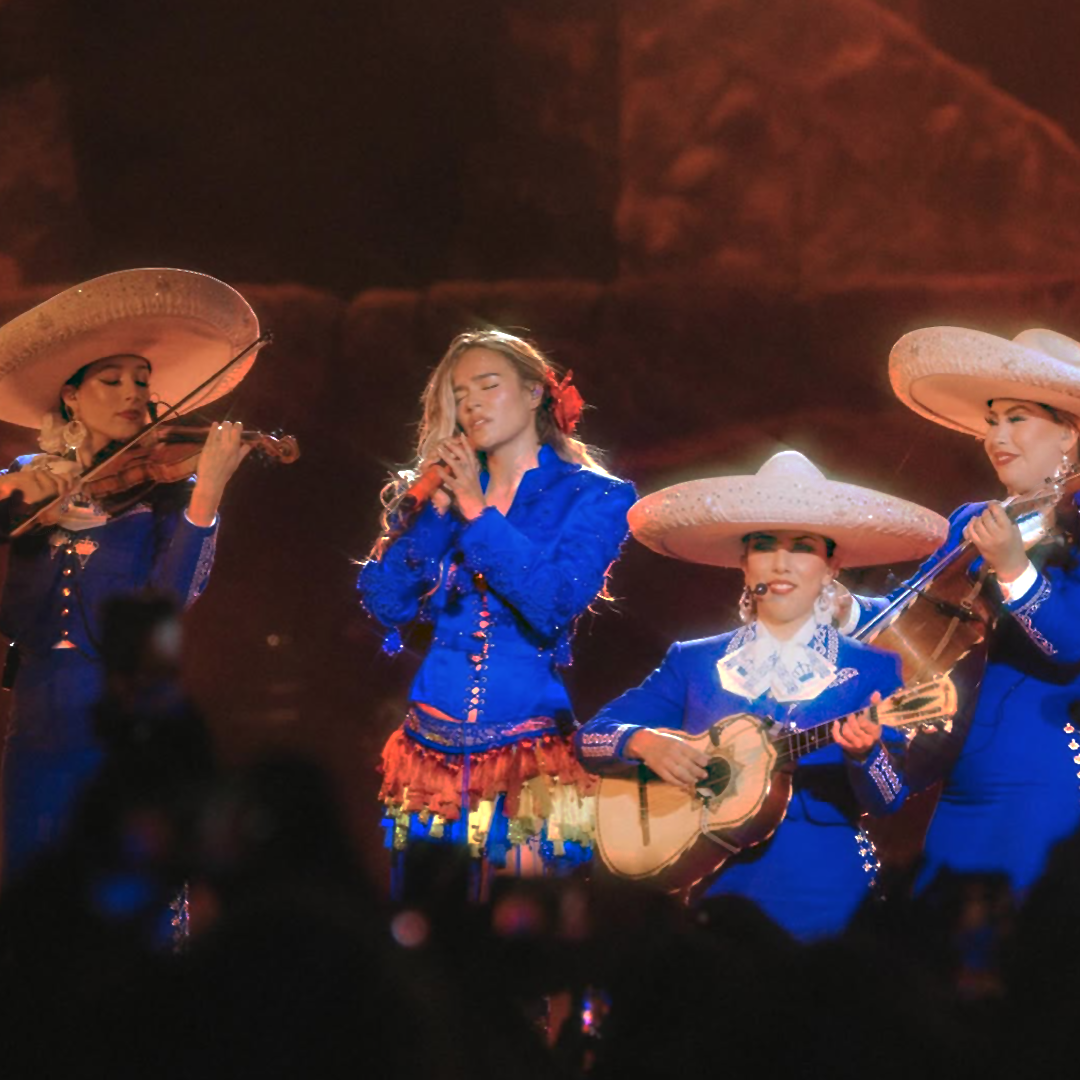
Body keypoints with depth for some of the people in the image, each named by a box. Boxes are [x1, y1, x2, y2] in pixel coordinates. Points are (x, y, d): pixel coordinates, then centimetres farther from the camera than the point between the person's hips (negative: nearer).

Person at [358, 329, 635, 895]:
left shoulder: (590, 497, 2)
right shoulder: (440, 493, 14)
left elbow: (555, 605, -15)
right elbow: (384, 603, 3)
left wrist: (477, 513, -14)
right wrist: (434, 509, -7)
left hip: (525, 754, -4)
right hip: (431, 749, 4)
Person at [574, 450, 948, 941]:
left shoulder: (872, 671, 4)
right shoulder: (695, 663, 11)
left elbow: (887, 800, -3)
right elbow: (589, 738, 8)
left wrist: (864, 754, -24)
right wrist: (644, 742, -12)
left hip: (818, 901, -1)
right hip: (706, 894, 2)